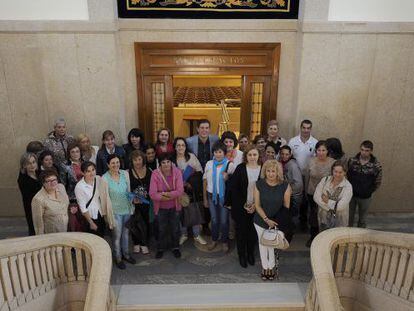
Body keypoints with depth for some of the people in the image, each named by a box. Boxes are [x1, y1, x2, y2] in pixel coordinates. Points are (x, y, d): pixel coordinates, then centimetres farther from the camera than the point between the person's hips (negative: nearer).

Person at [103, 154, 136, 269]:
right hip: (115, 211, -4)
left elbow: (129, 191, 4)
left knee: (126, 233, 18)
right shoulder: (105, 178, -14)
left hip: (127, 209, 4)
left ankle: (126, 254, 38)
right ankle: (118, 258, 29)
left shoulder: (125, 174, -5)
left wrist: (132, 207, 1)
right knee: (117, 235, 8)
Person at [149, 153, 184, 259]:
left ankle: (175, 247, 42)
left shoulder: (177, 172, -15)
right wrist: (171, 195, -26)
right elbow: (152, 194, -24)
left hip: (174, 206, 1)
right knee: (162, 229, 18)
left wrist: (164, 193, -29)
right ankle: (160, 248, 40)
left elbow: (180, 191, -21)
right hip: (161, 207, -1)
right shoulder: (155, 174, -18)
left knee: (175, 228, 19)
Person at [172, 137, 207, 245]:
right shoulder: (172, 159, -4)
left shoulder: (192, 156, -1)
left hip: (192, 189, 1)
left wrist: (191, 182, -9)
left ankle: (196, 235, 20)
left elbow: (200, 171, 2)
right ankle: (183, 234, 27)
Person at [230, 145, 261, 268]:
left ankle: (251, 253, 35)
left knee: (253, 232, 13)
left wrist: (256, 205, -9)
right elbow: (233, 188, -8)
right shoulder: (240, 168, -8)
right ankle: (241, 255, 29)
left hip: (256, 207, 2)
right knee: (241, 231, 9)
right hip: (241, 207, -1)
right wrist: (243, 204, -12)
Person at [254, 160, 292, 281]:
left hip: (277, 222, -1)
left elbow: (286, 206, -5)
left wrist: (280, 221, -8)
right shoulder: (259, 184, -11)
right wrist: (266, 219, -16)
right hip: (261, 221, 1)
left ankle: (271, 267, 34)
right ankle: (265, 267, 35)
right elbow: (257, 205, -8)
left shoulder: (285, 186, -12)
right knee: (263, 244, 14)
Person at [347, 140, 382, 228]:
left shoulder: (376, 165, -14)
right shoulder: (352, 160, -8)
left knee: (362, 219, 16)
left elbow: (378, 182, -4)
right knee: (349, 217, 15)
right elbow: (346, 175, 3)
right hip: (350, 194, 1)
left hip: (365, 197, -1)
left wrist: (369, 192, -2)